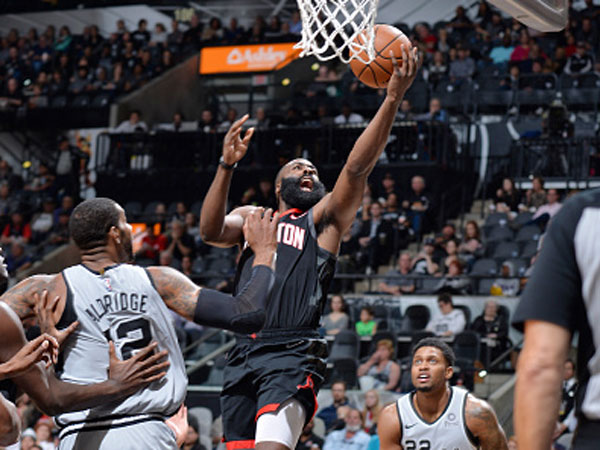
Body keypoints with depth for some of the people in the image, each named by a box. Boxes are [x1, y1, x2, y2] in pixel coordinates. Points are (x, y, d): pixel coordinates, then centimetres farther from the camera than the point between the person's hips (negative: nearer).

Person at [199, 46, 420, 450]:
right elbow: (211, 231, 1)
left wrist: (392, 99, -13)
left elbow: (357, 167, -1)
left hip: (293, 357, -4)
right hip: (243, 356, 4)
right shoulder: (251, 218, 23)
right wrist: (227, 165, -11)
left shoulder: (324, 217, 15)